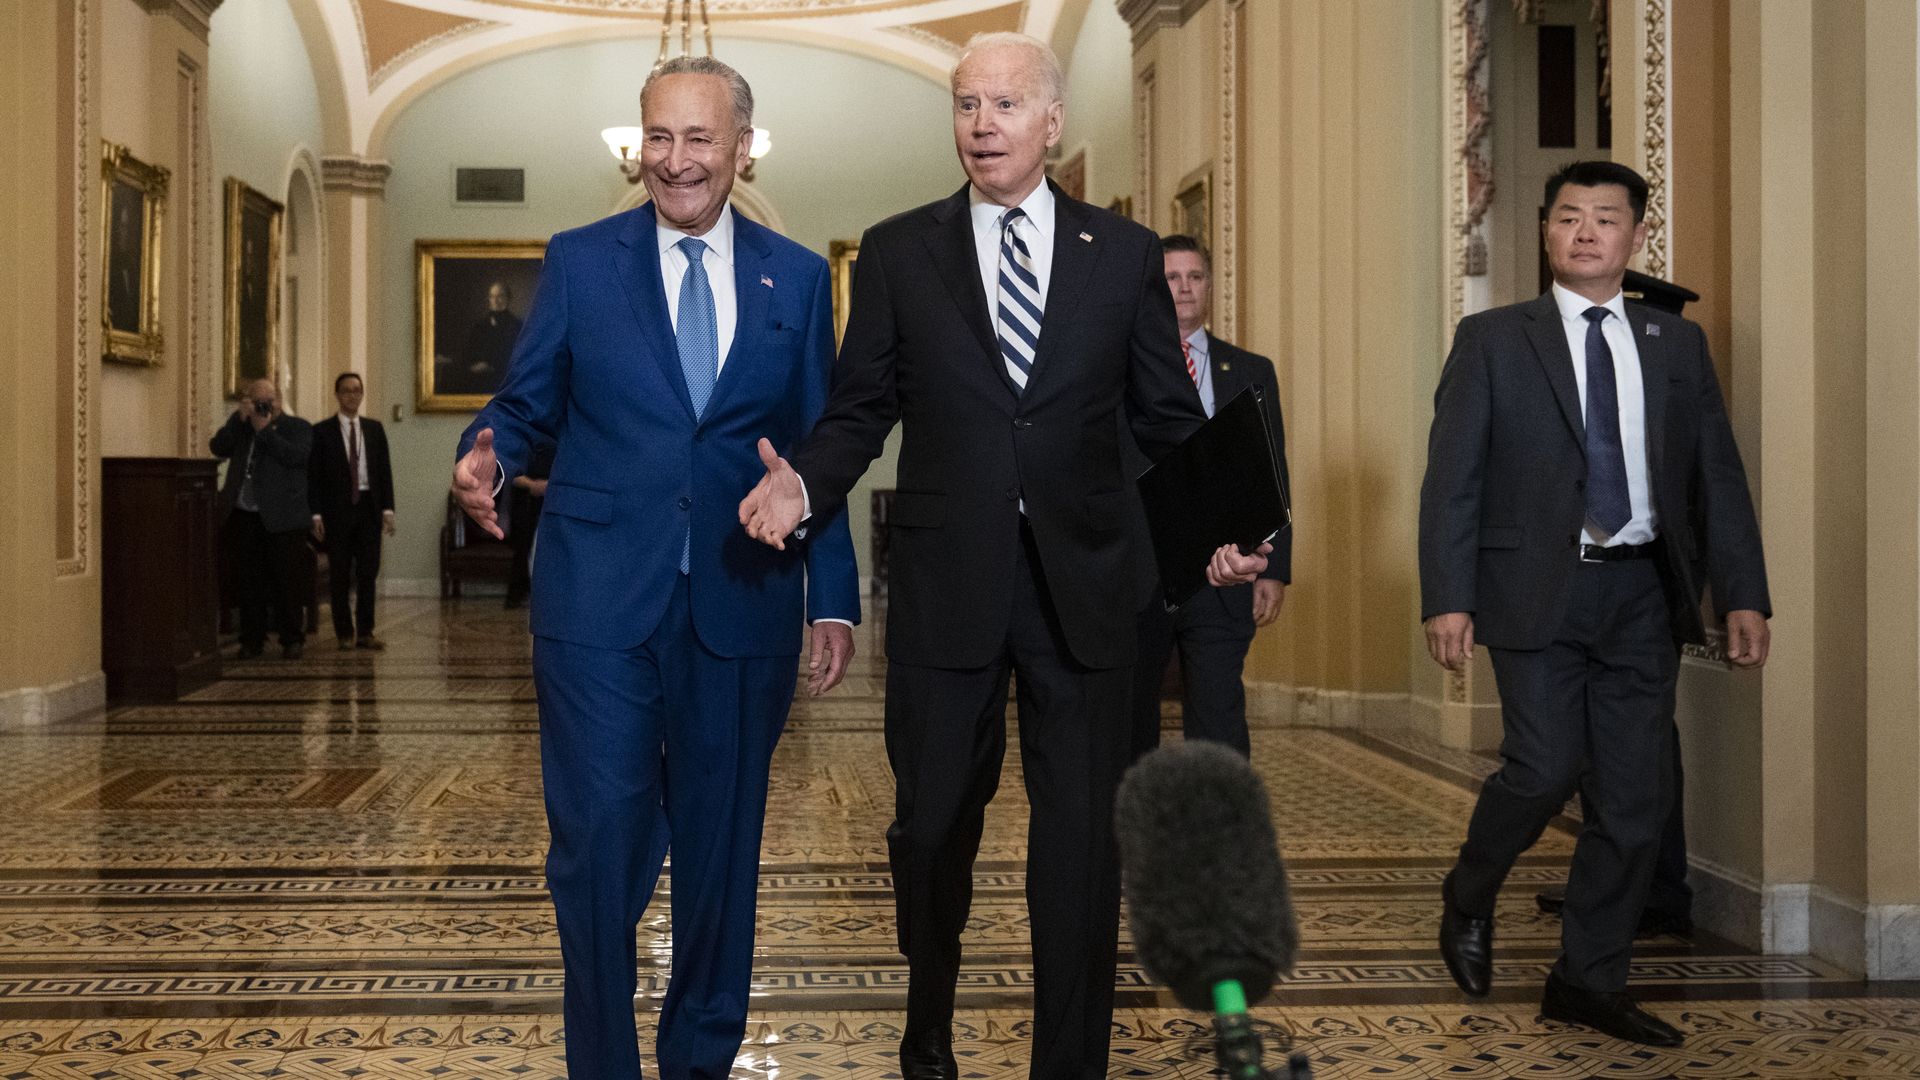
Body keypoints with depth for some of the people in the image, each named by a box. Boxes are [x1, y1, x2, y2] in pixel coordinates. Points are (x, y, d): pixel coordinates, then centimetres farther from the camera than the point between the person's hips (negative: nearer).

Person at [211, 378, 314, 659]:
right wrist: (240, 418, -6)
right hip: (243, 517, 4)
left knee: (285, 581, -3)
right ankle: (251, 640, 14)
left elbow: (295, 456, -13)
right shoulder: (240, 427, 17)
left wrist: (264, 429, -10)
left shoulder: (298, 427, 5)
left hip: (281, 520, -4)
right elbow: (218, 447, 1)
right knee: (249, 583, 6)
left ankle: (292, 639, 6)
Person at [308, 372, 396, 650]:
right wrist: (316, 514, -8)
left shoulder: (374, 429, 9)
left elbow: (385, 470, 8)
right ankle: (345, 633, 9)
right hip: (338, 509, -2)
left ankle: (365, 632, 10)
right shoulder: (323, 432, 0)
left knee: (368, 572, 3)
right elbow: (314, 476, -1)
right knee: (340, 574, 2)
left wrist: (387, 509, 1)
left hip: (369, 507, 2)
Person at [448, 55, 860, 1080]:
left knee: (721, 848, 11)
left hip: (742, 605, 2)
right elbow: (528, 401, 7)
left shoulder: (797, 277, 8)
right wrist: (489, 452, -17)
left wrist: (834, 600, 3)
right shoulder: (579, 261, 5)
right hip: (600, 599, -1)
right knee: (599, 843, -1)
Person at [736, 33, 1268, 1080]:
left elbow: (1168, 417, 5)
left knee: (1082, 839, 5)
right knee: (932, 826, 13)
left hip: (1082, 586, 0)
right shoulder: (898, 251, 4)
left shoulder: (1125, 255, 4)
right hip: (945, 587, 0)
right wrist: (802, 483, -15)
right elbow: (860, 410, 4)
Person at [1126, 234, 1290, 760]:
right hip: (1131, 577, 0)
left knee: (1220, 725, -5)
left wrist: (1274, 569, -1)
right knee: (1130, 727, 9)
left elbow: (1273, 479, 9)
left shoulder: (1252, 373, 11)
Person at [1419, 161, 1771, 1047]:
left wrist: (1743, 595, 0)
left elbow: (1717, 475, 10)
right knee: (1546, 768, -15)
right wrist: (1446, 598, -11)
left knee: (1636, 795, 4)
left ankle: (1589, 981, 18)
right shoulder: (1493, 340, 4)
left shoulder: (1677, 344, 13)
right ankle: (1468, 899, 15)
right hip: (1539, 590, -3)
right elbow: (1451, 478, -2)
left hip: (1642, 592, 4)